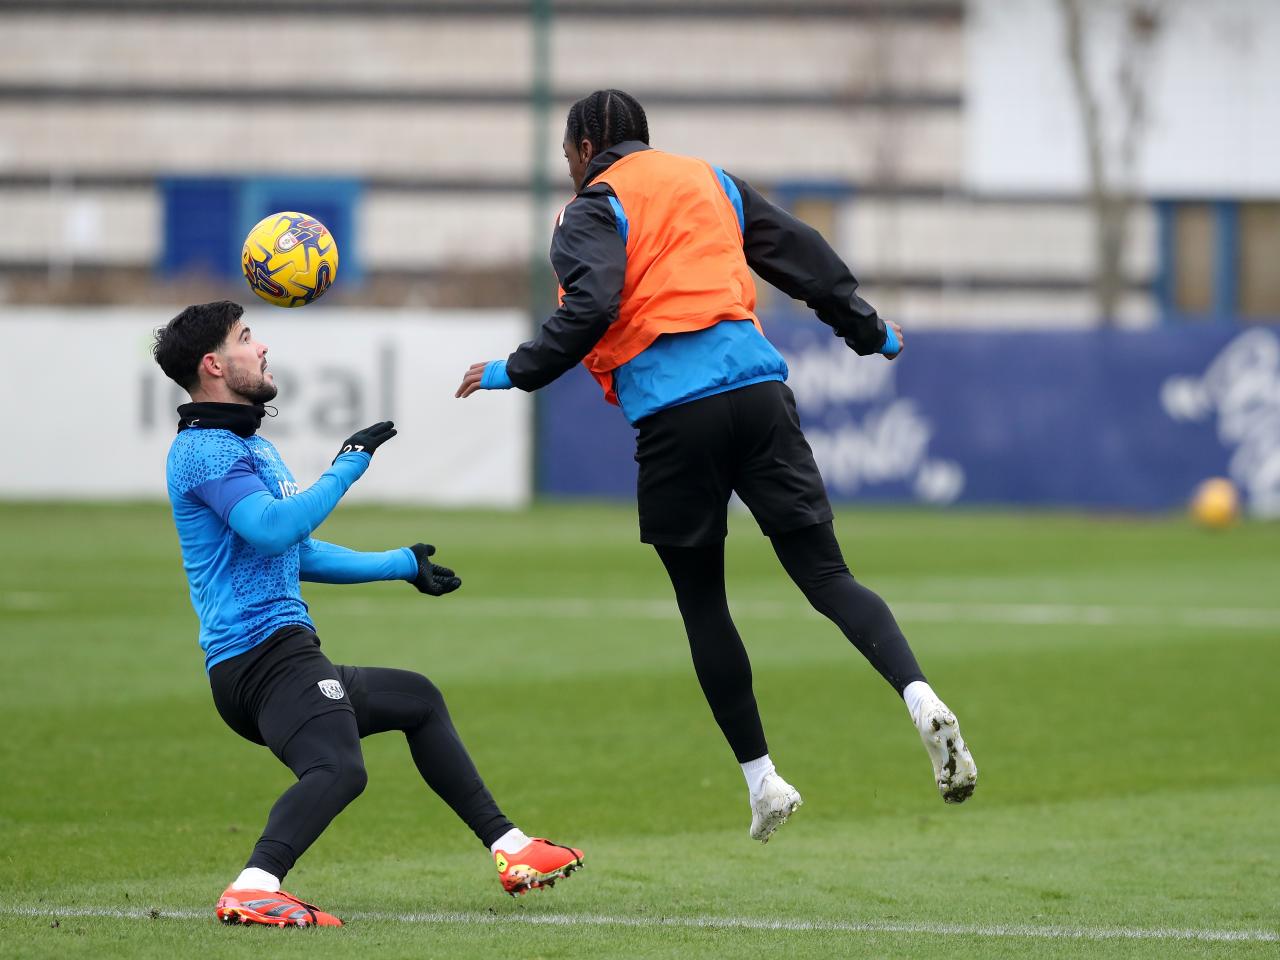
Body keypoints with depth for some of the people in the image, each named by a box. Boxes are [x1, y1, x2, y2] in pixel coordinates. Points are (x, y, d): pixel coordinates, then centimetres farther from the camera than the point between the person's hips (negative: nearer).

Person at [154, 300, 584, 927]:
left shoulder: (249, 446, 24)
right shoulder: (204, 450, -10)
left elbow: (298, 555, 34)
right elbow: (273, 528, -27)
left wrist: (403, 565, 40)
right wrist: (347, 467, -14)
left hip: (283, 659, 11)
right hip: (261, 653, -11)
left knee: (419, 700, 28)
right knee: (338, 768, -34)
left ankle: (509, 850, 33)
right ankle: (253, 890, -52)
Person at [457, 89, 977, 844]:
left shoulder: (594, 210, 5)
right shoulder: (711, 182, 21)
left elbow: (591, 309, -11)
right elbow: (805, 258, 23)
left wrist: (514, 373, 0)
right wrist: (870, 331, 34)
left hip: (672, 415, -4)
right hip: (757, 389, 4)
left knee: (702, 600, 10)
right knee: (825, 572, 1)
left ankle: (762, 779, 12)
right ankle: (922, 700, -23)